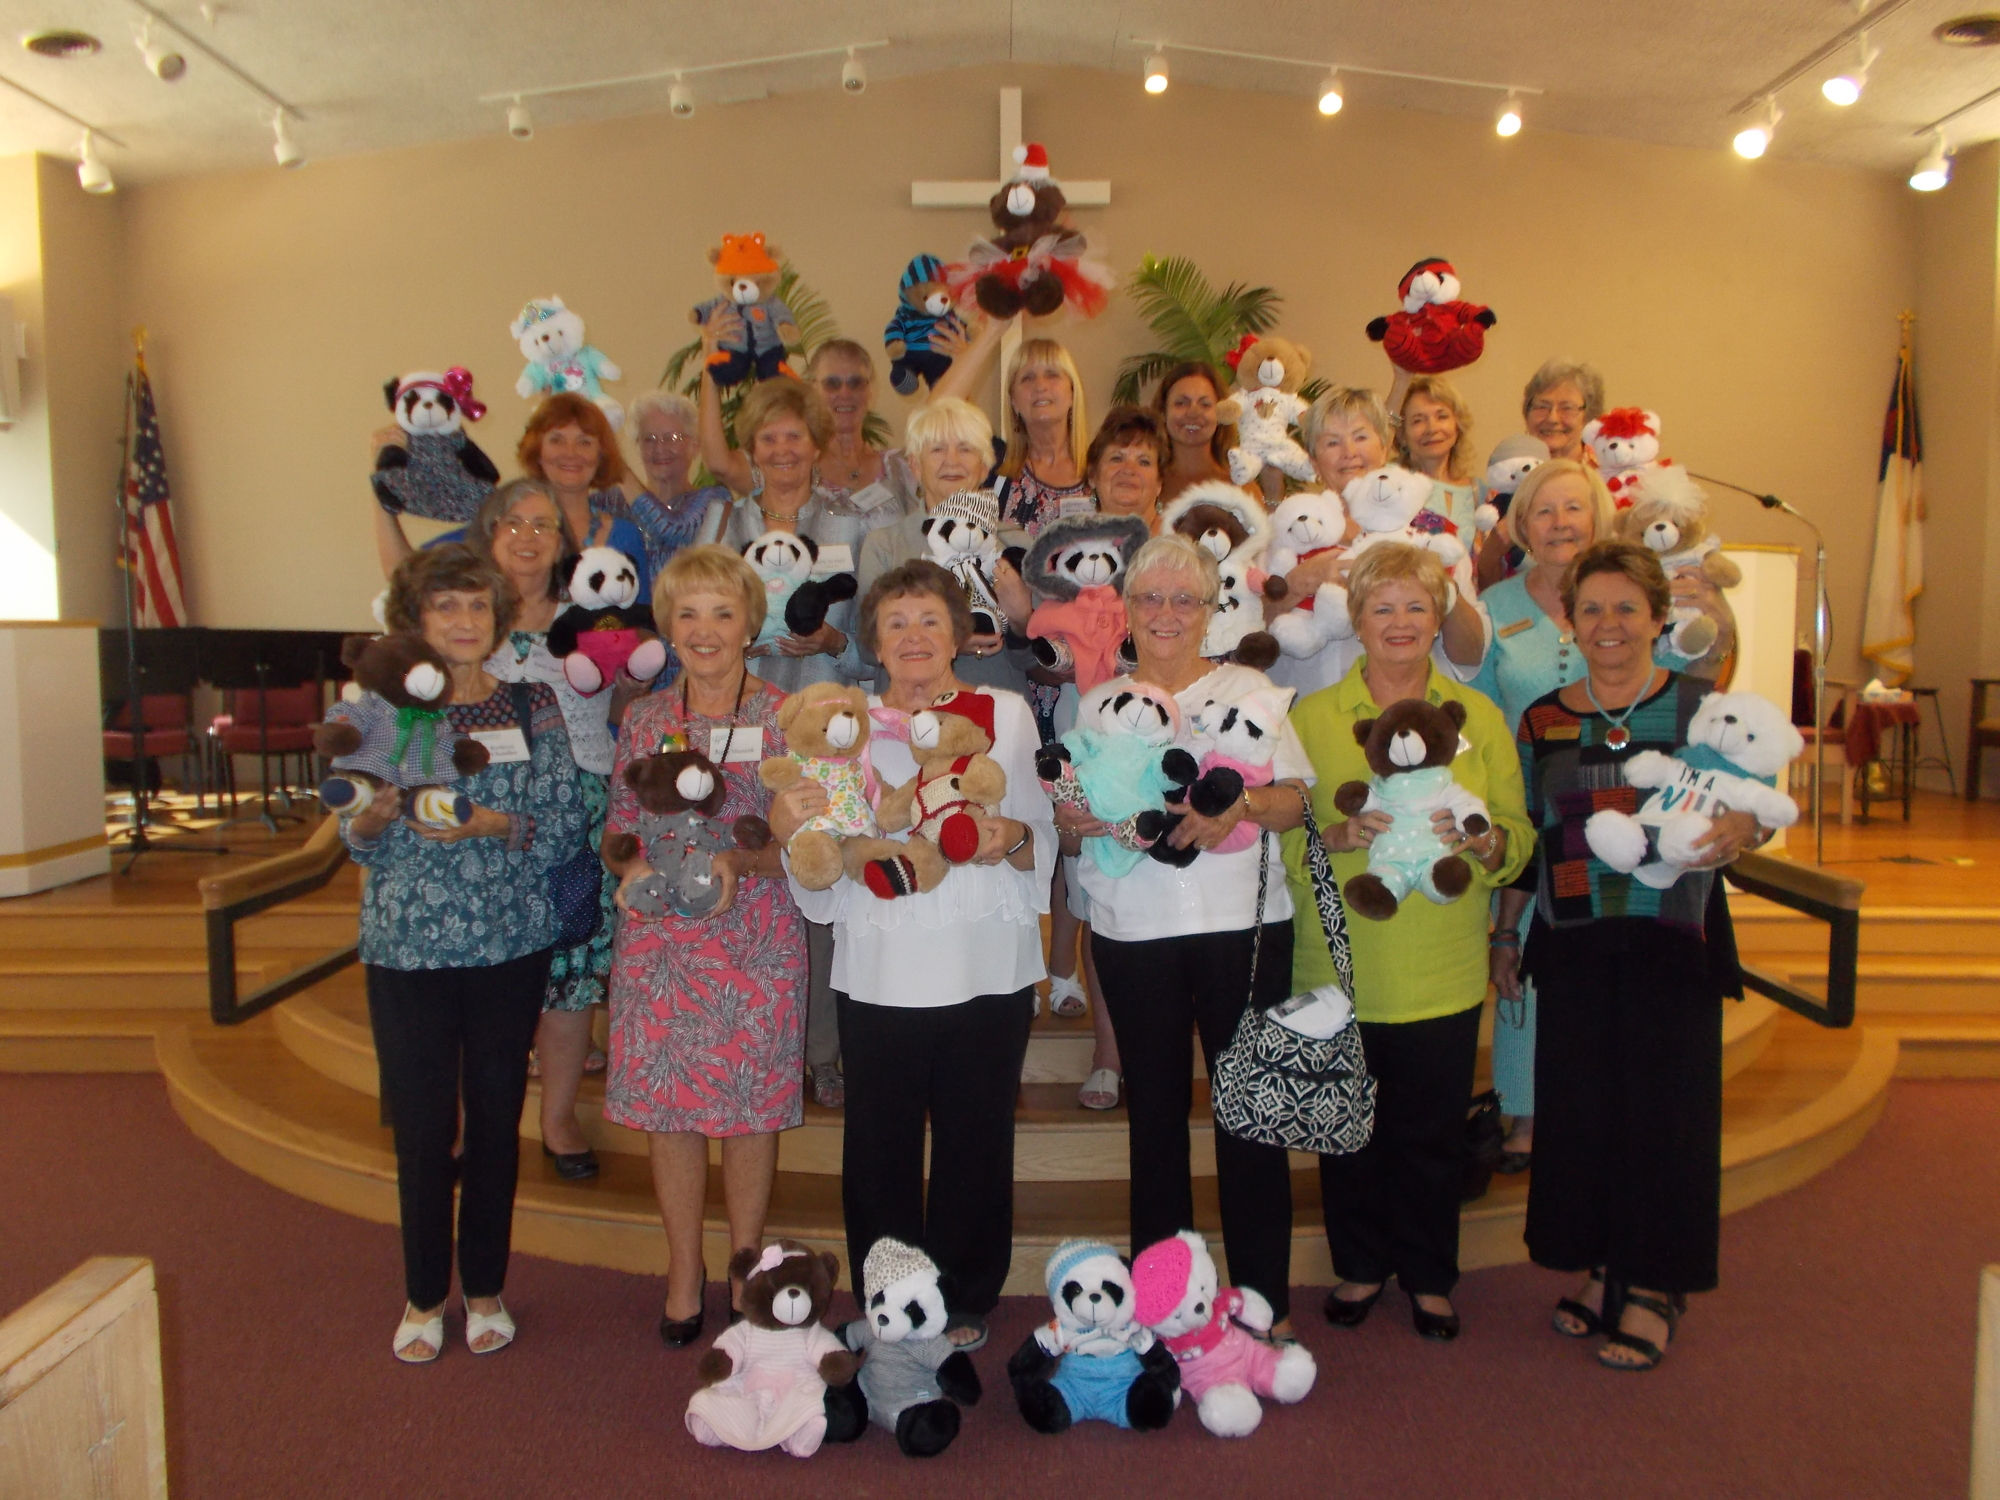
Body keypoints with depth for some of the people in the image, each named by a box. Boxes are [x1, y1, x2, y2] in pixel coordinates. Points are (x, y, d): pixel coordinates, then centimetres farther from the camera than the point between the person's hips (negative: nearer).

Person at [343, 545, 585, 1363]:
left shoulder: (532, 706, 1)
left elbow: (565, 827, -3)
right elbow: (357, 839, 3)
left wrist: (491, 824, -19)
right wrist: (380, 811, -18)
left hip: (509, 946, 0)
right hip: (406, 949, 0)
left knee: (497, 1117, 9)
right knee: (423, 1124, 6)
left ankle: (485, 1288, 27)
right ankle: (424, 1295, 26)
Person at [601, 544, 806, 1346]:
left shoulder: (786, 716, -3)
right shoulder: (644, 719, 6)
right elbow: (616, 830, 11)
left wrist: (738, 860, -20)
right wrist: (633, 864, -10)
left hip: (754, 941, -2)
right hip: (657, 941, 3)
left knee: (750, 1105, 6)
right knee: (664, 1104, 8)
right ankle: (684, 1274, 27)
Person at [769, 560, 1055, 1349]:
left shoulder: (1007, 714, 7)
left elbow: (1044, 848, 8)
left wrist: (1012, 837, -14)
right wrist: (786, 825, -15)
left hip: (987, 972, 0)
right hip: (880, 973, 0)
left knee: (976, 1144, 8)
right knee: (878, 1150, 5)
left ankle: (966, 1301, 29)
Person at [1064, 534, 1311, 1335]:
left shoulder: (1246, 687, 9)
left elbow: (1295, 801, 4)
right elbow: (1068, 822, 9)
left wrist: (1242, 801, -16)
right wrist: (1073, 823, -14)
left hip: (1244, 923, -1)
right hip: (1134, 930, 1)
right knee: (1156, 1111, 8)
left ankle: (1266, 1298, 14)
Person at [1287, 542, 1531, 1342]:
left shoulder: (1479, 716, 7)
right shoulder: (1310, 718, 3)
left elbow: (1518, 835, 5)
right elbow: (1281, 835, -1)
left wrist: (1474, 839, -16)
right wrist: (1341, 835, -19)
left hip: (1443, 968, 1)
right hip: (1338, 961, 0)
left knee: (1431, 1130, 9)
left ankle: (1429, 1277, 29)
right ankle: (1360, 1267, 30)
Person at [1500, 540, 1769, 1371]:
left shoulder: (1699, 705, 1)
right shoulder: (1542, 720, 9)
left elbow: (1754, 800, 1)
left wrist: (1743, 825, -23)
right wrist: (1502, 933, 14)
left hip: (1671, 941, -2)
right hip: (1573, 944, 3)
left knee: (1663, 1106, 1)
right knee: (1581, 1107, 6)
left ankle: (1652, 1288, 16)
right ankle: (1600, 1270, 23)